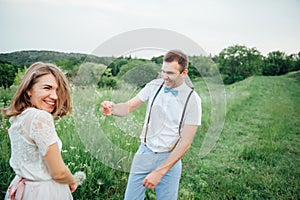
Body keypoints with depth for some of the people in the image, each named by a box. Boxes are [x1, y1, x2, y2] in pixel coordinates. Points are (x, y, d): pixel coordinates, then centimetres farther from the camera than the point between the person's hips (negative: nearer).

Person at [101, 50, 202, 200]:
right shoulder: (154, 86, -3)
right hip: (144, 153, 2)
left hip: (170, 158, -2)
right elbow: (129, 106, -6)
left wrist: (159, 172, -19)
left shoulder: (192, 99, -12)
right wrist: (112, 108, -30)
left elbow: (186, 142, -14)